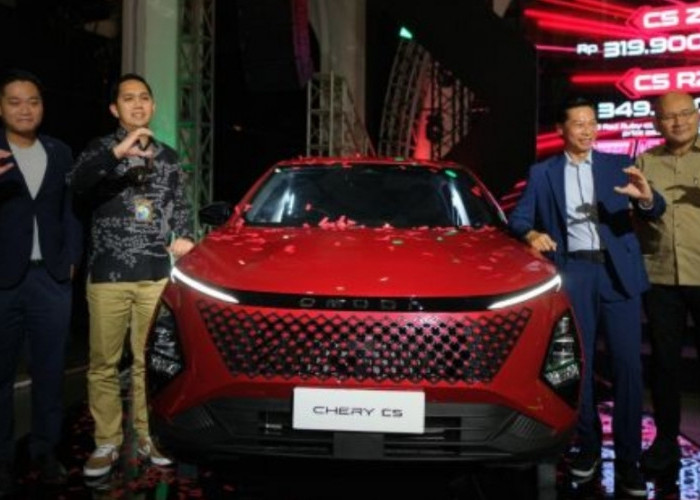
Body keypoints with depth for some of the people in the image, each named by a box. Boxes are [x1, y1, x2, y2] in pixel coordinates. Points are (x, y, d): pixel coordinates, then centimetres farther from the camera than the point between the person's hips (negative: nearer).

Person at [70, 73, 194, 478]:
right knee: (104, 363, 2)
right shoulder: (101, 151, 5)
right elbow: (79, 183, -16)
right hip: (107, 275, -2)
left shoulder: (168, 157, 15)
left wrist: (185, 237, -2)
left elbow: (181, 207, 18)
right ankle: (107, 442, 14)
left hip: (157, 275, 2)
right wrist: (119, 152, -30)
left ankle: (149, 436, 17)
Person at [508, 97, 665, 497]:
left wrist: (646, 198, -26)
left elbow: (656, 210, -2)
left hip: (618, 272, 0)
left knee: (628, 365, -1)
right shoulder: (542, 173, 7)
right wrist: (532, 234, -21)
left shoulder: (618, 164, 8)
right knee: (579, 365, 7)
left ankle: (628, 459, 10)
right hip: (573, 273, 0)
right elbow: (518, 218, 2)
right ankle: (588, 447, 24)